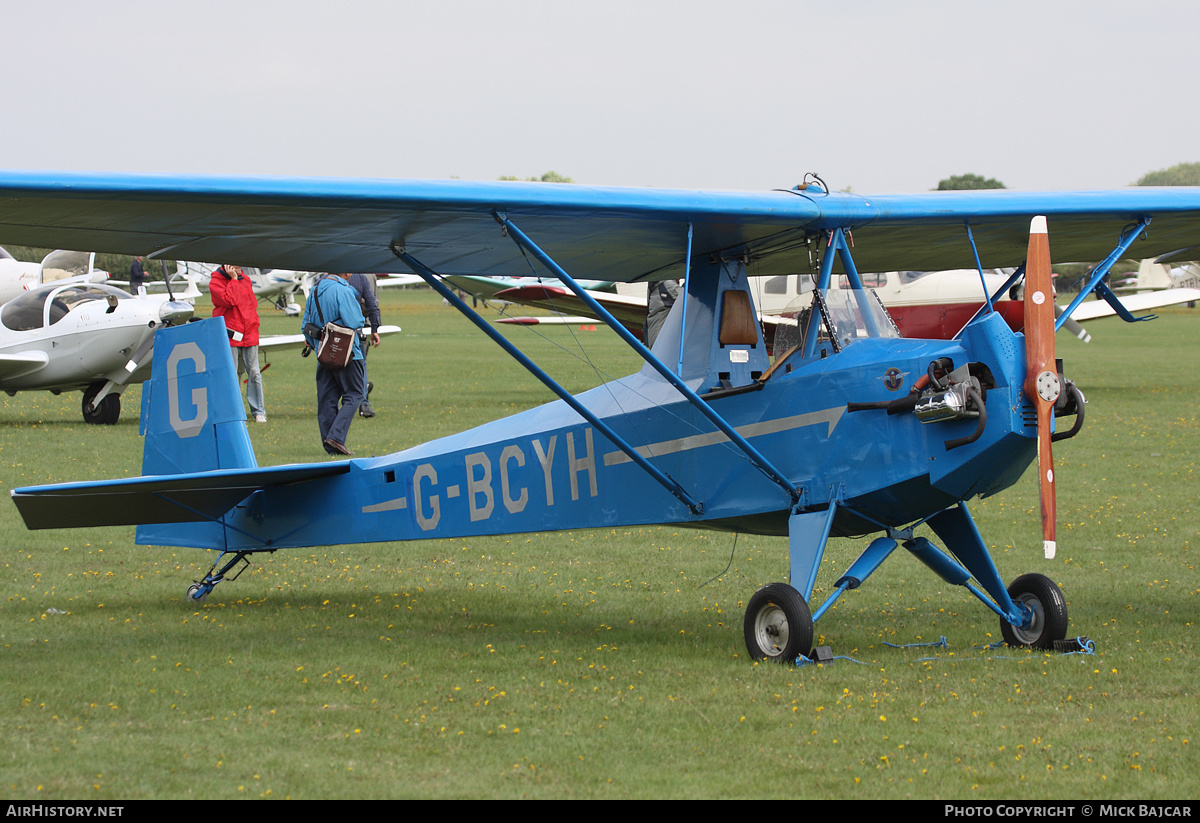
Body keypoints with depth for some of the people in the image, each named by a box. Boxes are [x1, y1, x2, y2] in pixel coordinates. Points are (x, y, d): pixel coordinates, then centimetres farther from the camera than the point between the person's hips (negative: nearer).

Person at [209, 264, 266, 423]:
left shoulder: (246, 280, 15)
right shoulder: (215, 282, -3)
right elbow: (228, 300, -19)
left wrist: (254, 323, 13)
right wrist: (233, 279, -12)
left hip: (249, 334, 5)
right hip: (230, 336, -5)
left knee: (254, 373, 1)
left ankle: (259, 411, 6)